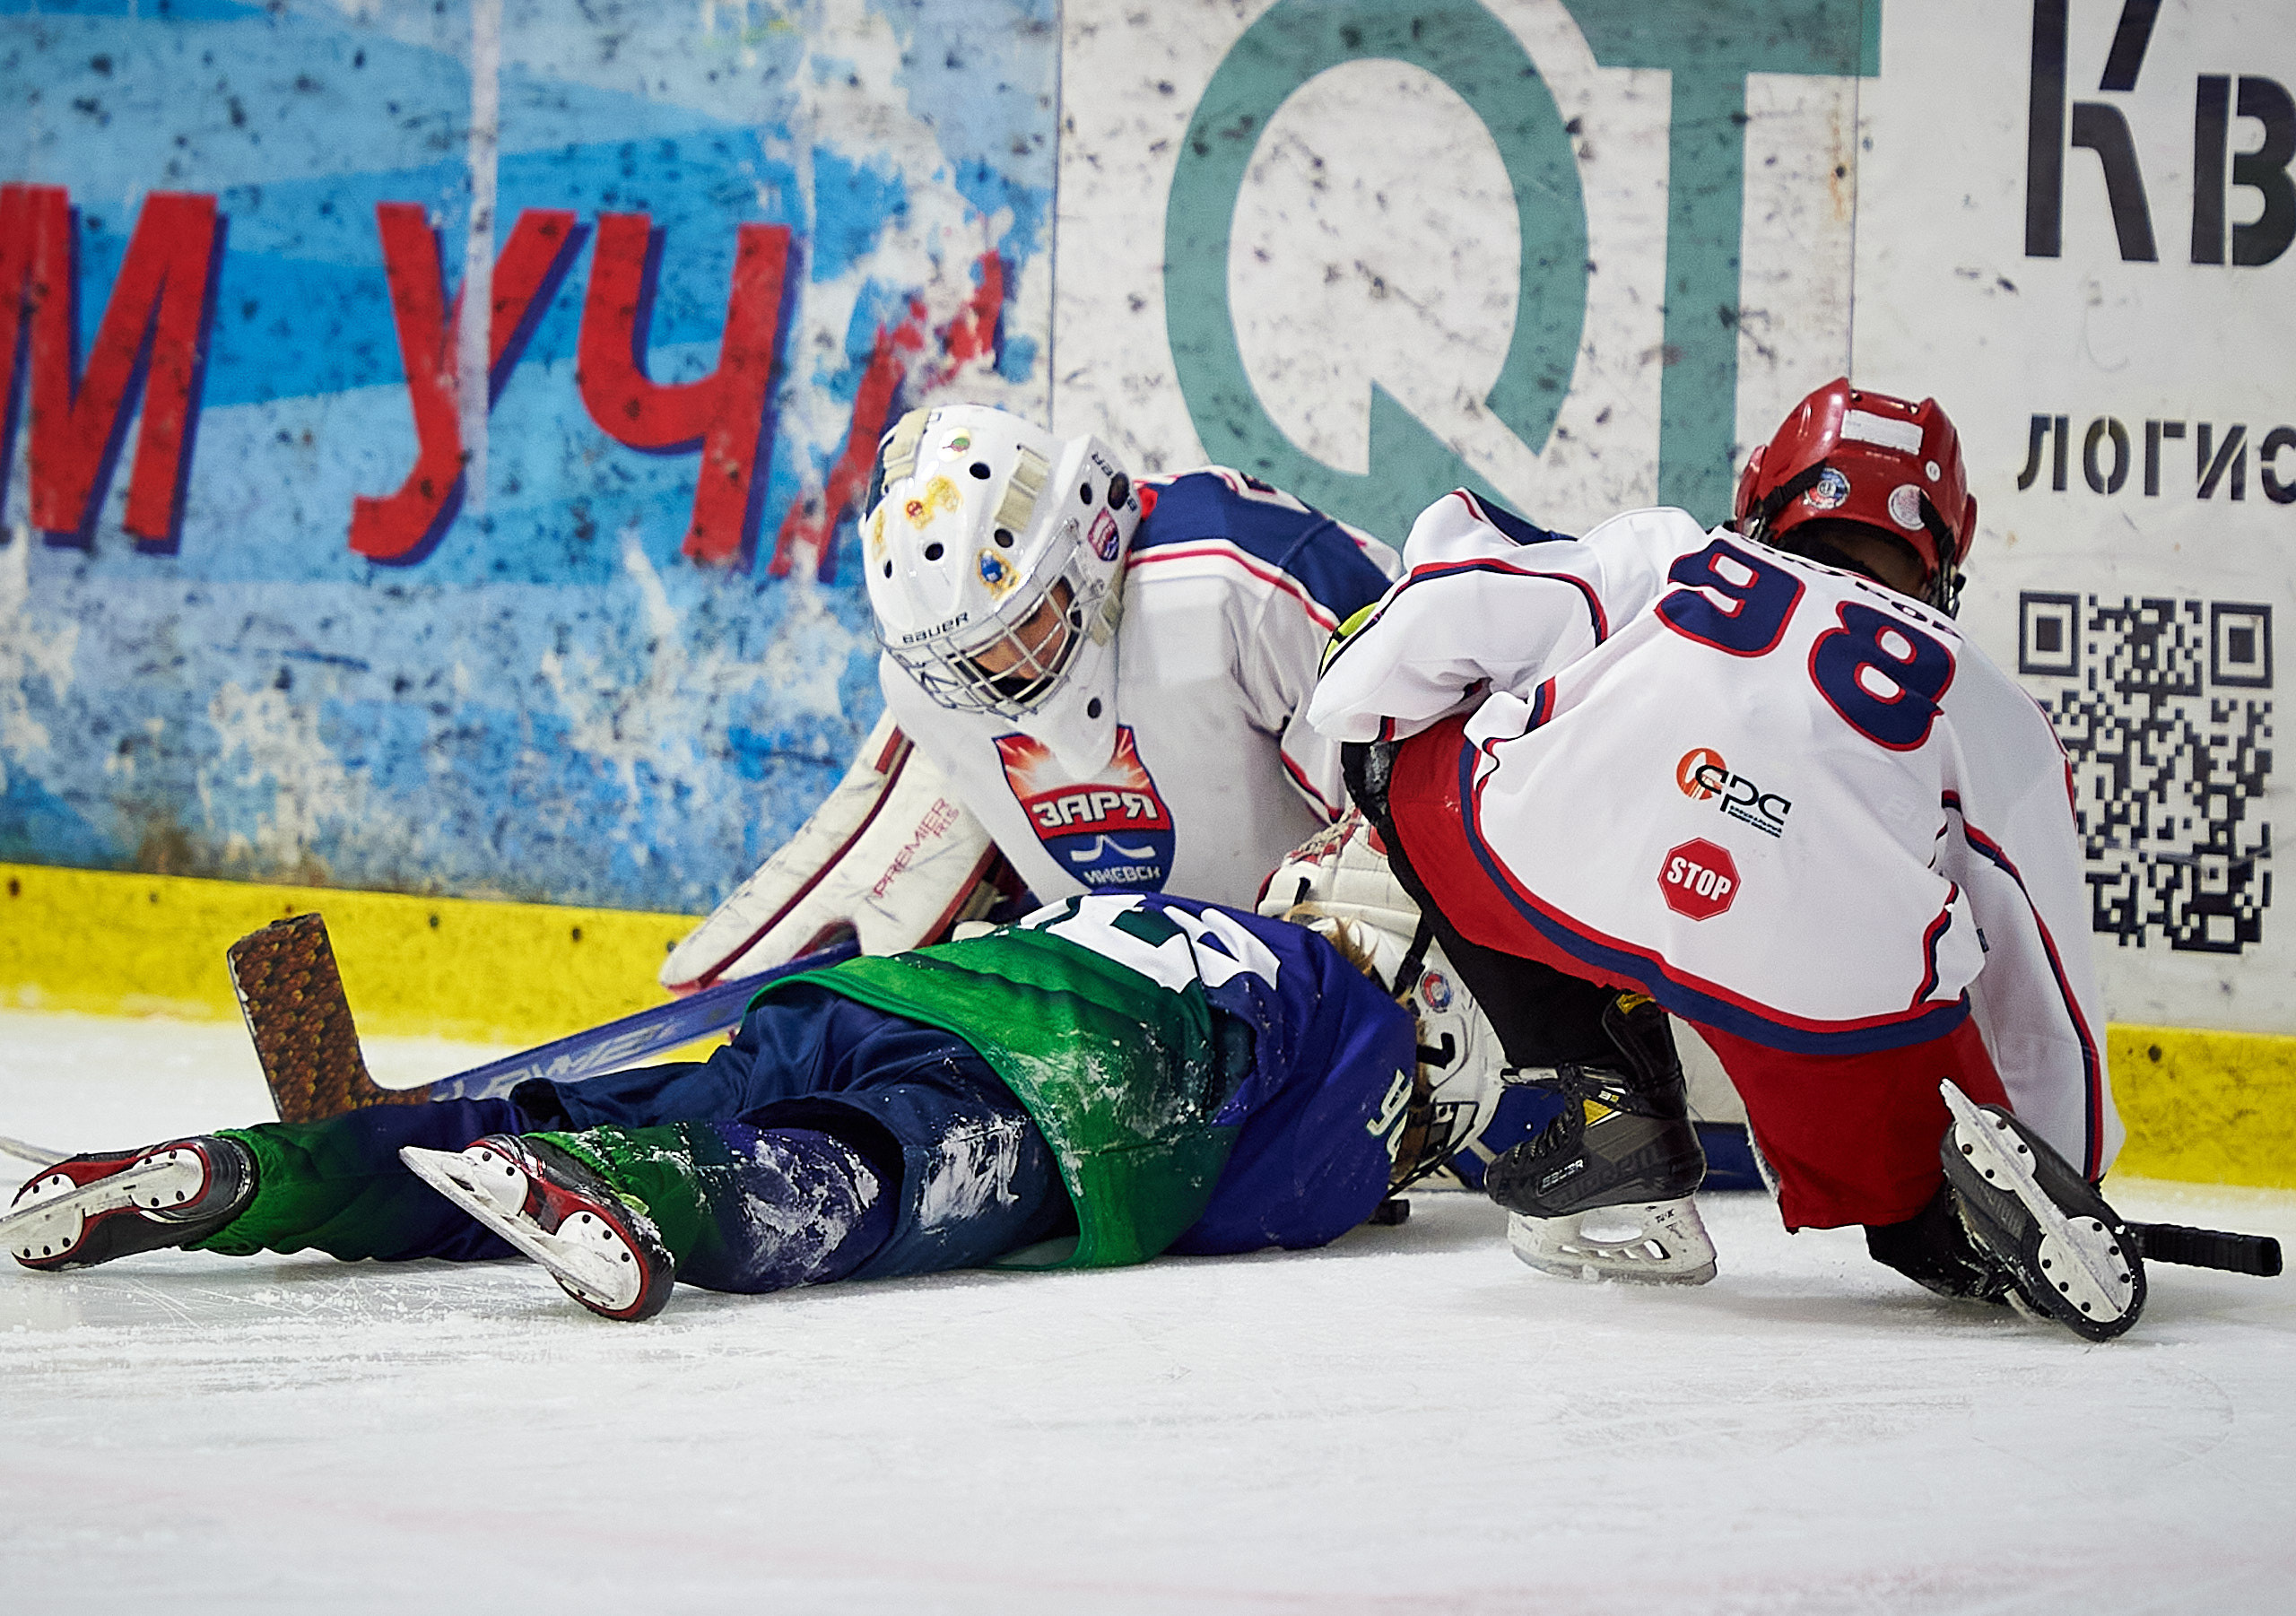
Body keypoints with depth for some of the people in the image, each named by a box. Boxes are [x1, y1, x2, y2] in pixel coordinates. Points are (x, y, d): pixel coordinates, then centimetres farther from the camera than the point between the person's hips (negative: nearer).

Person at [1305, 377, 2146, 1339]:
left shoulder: (1663, 554, 33)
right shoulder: (1991, 709, 32)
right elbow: (2040, 987, 33)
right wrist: (2072, 1171, 46)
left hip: (1567, 864, -1)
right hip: (1832, 996, 1)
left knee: (1413, 758, 33)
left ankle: (1608, 1100, 19)